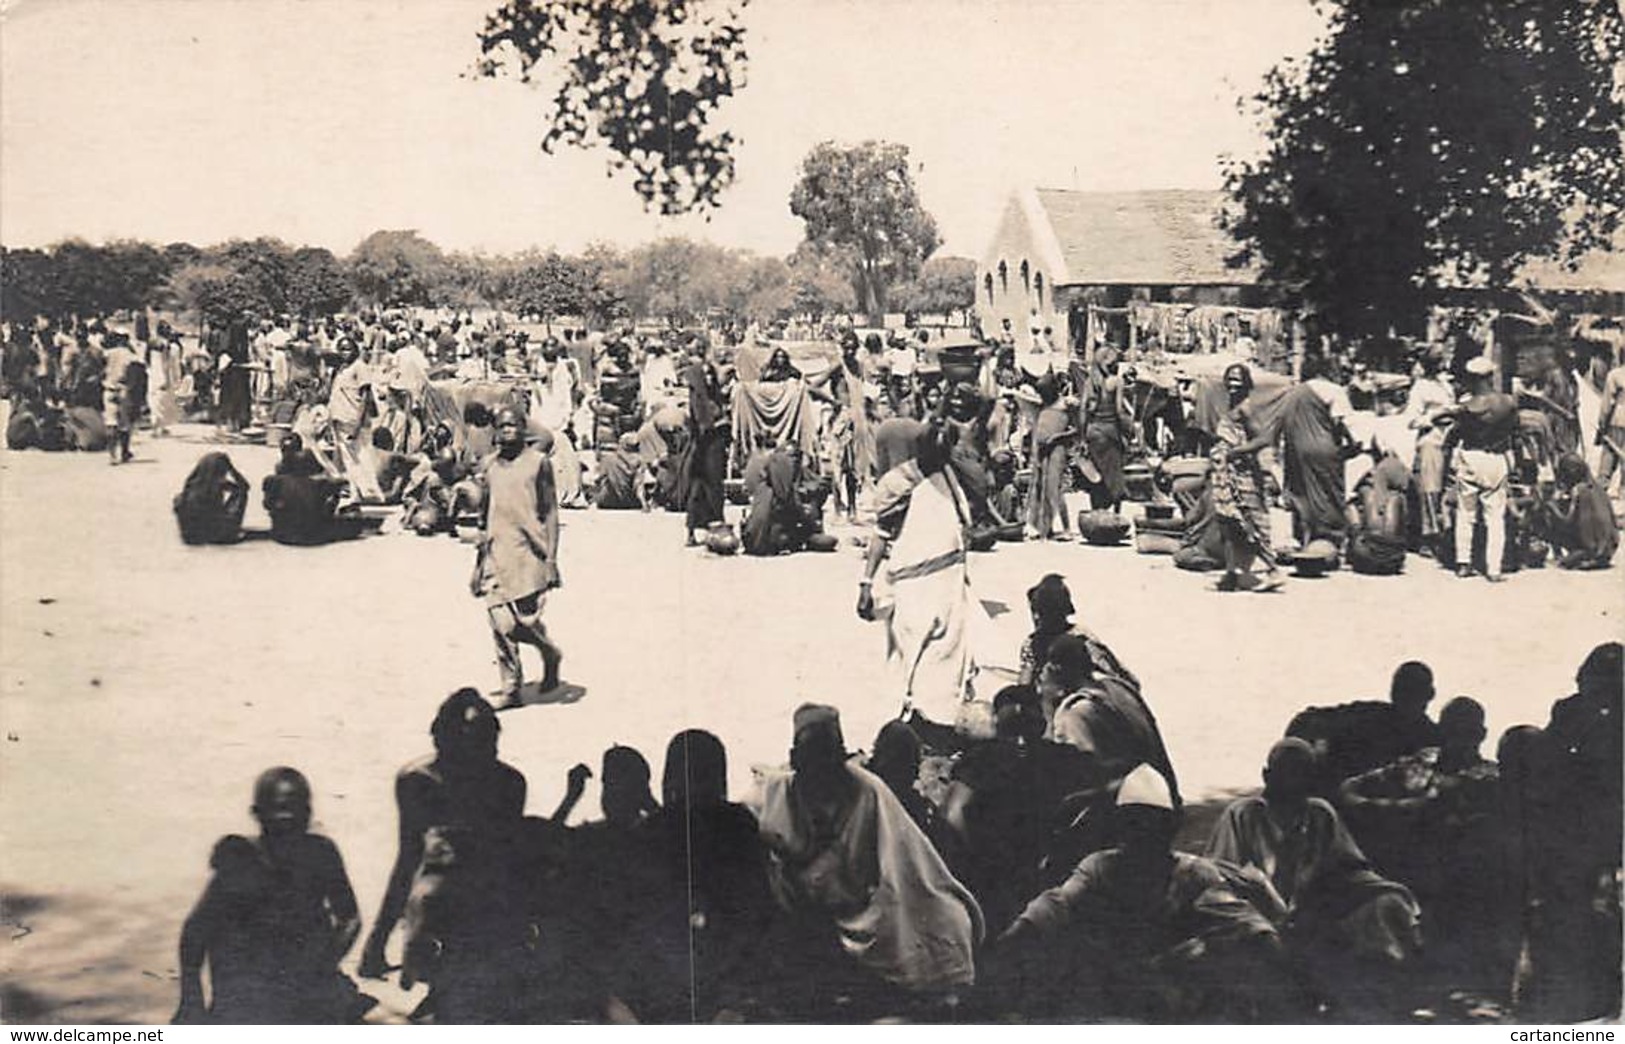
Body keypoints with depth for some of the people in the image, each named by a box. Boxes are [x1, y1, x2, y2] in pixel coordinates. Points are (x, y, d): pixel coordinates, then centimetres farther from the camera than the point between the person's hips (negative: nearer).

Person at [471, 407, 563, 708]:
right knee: (501, 625, -5)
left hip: (529, 551, -3)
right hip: (496, 553, 3)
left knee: (528, 620, -8)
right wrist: (481, 553, 16)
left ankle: (550, 655, 24)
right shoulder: (489, 465, 13)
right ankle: (511, 689, 4)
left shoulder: (538, 463, 2)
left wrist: (551, 557, -6)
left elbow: (550, 512, 1)